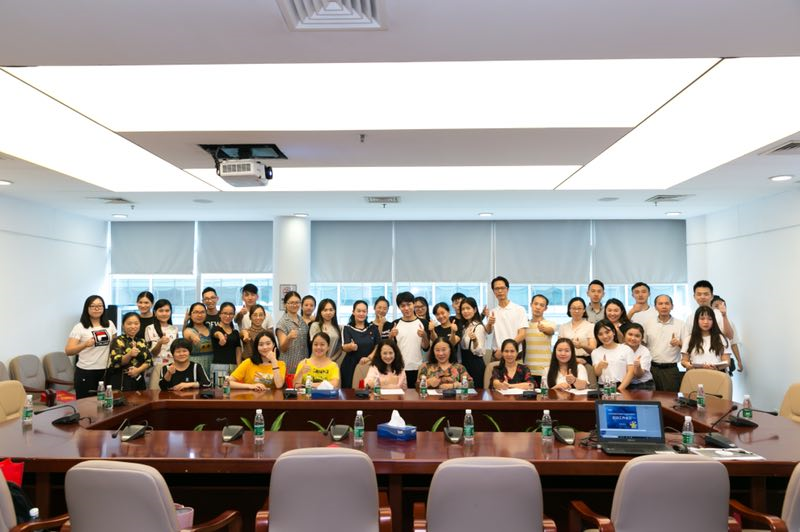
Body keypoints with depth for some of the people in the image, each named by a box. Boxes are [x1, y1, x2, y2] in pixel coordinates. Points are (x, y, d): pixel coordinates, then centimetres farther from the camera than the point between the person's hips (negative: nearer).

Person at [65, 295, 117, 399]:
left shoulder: (110, 324, 8)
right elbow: (68, 351, -12)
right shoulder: (79, 327, -5)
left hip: (106, 371, 3)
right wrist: (85, 344, -27)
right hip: (86, 372, -3)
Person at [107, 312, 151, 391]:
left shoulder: (142, 342, 12)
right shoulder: (118, 341, -2)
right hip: (120, 382, -5)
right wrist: (129, 355, -31)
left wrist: (138, 370, -12)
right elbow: (116, 362, -13)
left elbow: (149, 360, 6)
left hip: (138, 381, 5)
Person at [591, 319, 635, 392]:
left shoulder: (626, 349, 10)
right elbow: (596, 374, 2)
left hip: (623, 388, -1)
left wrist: (619, 389, -11)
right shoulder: (596, 352, 14)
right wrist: (600, 366, -21)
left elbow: (631, 372, 2)